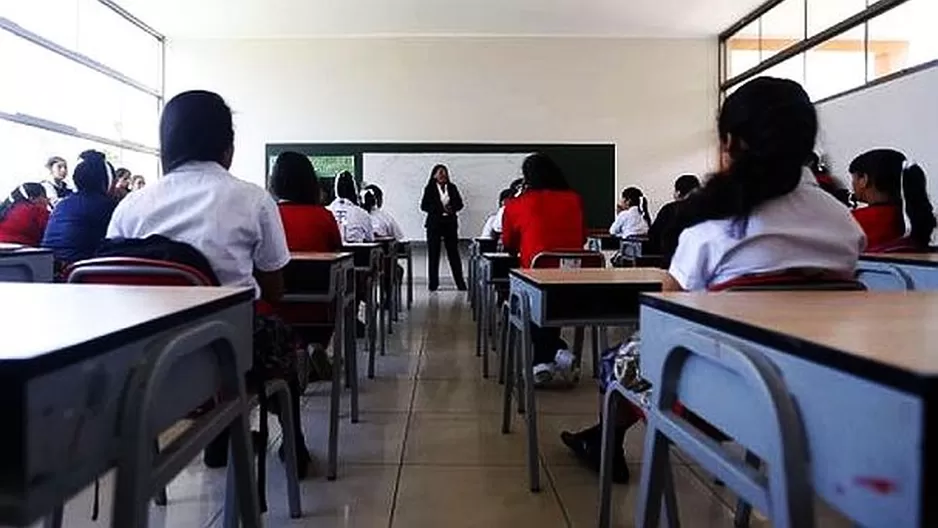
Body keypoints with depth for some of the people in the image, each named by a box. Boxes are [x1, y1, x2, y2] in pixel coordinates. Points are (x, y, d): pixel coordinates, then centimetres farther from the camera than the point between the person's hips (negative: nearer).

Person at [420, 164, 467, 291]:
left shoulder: (452, 187, 9)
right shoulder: (429, 189, 1)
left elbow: (459, 203, 8)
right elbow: (424, 205, -6)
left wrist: (452, 208, -14)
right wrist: (440, 209, -17)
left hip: (450, 223, 2)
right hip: (434, 224, -2)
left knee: (454, 253, 1)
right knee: (433, 254, 1)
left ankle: (460, 282, 5)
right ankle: (433, 283, 8)